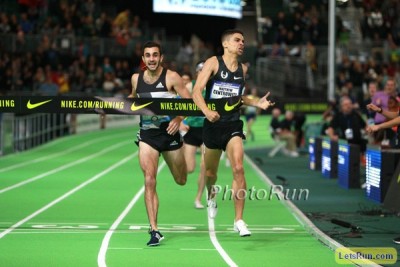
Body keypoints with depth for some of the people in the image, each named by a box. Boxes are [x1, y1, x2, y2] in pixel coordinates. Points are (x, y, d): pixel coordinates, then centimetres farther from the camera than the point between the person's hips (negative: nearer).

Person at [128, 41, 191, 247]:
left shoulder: (171, 77, -10)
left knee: (181, 181, 15)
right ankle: (154, 231, -12)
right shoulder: (136, 78, 2)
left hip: (169, 132, -1)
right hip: (147, 135, 1)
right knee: (149, 181, -13)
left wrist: (178, 118, -26)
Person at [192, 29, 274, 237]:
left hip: (233, 125, 2)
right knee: (210, 171, 13)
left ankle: (239, 221, -13)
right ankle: (211, 196, 50)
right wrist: (207, 111, -32)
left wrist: (257, 103, 8)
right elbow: (196, 92, -15)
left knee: (238, 169, -17)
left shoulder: (243, 69, 8)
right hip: (213, 124, -2)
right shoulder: (213, 63, -5)